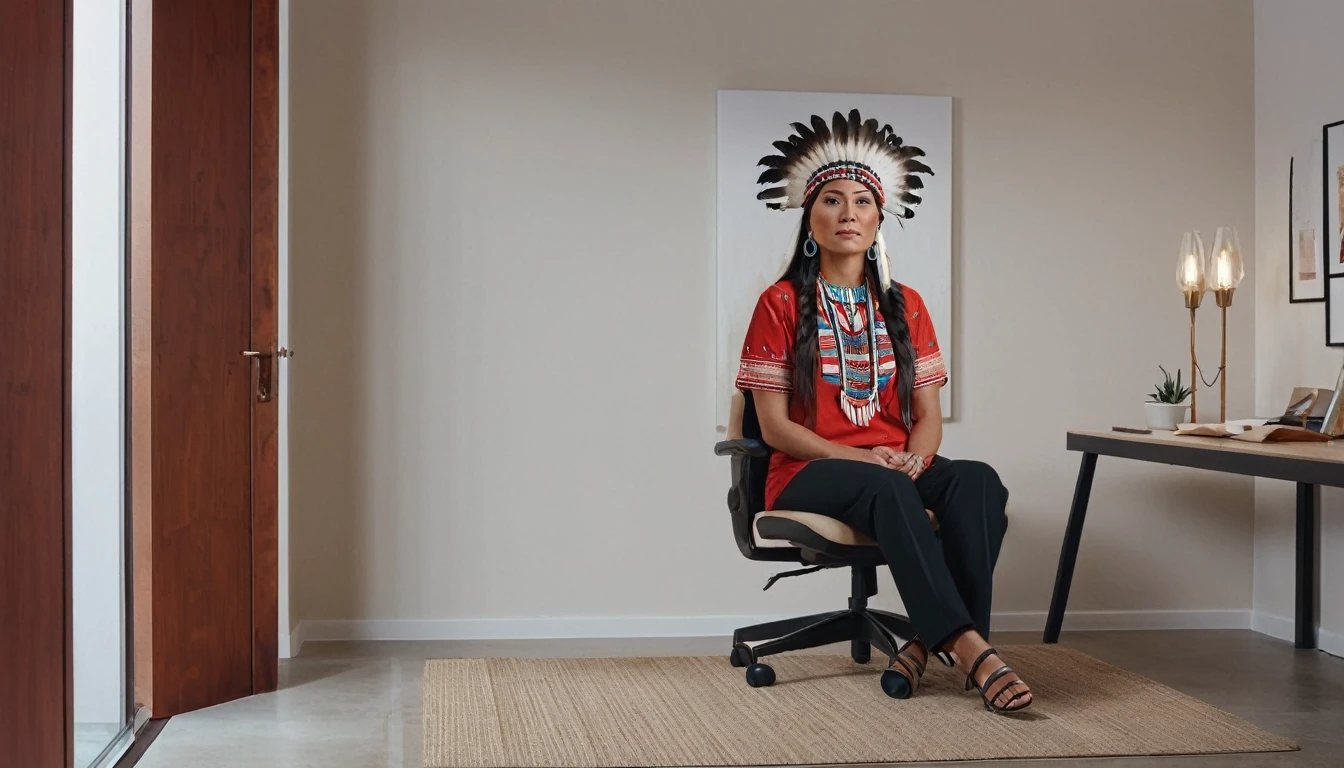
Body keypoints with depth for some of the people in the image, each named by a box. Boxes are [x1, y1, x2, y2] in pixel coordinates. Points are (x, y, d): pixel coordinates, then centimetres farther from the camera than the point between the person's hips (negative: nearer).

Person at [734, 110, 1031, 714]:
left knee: (979, 481, -30)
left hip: (898, 470, 4)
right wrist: (858, 458, -17)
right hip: (808, 476, -4)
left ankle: (930, 642, -35)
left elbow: (928, 414, 12)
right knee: (886, 490, -39)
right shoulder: (781, 304, 3)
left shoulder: (905, 306, 16)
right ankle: (969, 648, -46)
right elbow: (774, 425, -3)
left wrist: (914, 459, -13)